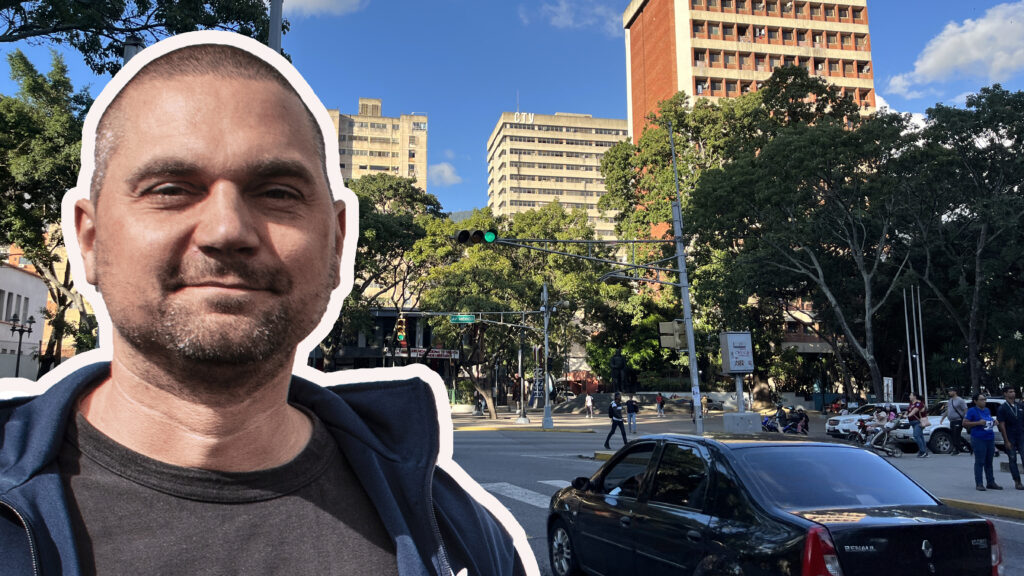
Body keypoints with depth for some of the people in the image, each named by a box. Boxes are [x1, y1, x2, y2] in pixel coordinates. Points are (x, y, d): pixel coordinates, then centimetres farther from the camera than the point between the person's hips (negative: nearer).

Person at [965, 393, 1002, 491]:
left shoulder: (987, 410, 16)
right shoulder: (972, 411, -5)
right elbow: (965, 423, -9)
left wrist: (993, 423, 8)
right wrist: (978, 423, -18)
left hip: (990, 439, 7)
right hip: (979, 439, -7)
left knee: (989, 462, 11)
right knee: (979, 462, -5)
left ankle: (991, 482, 18)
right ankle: (979, 484, -2)